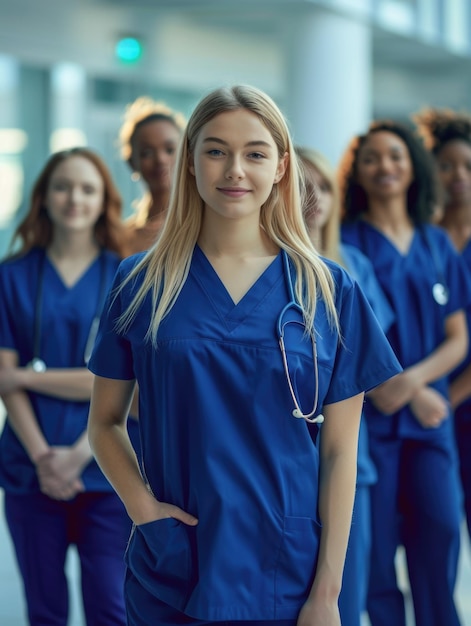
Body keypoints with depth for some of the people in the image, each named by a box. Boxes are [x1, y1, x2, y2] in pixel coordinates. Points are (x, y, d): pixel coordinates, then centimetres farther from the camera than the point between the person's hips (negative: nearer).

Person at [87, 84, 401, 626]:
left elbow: (339, 451, -1)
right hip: (169, 581, 0)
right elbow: (104, 422, 6)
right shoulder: (141, 283, 0)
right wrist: (142, 507, -11)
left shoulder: (330, 292, -1)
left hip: (286, 581, 0)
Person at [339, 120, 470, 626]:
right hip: (368, 413, -3)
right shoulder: (346, 242, 2)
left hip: (430, 417, 3)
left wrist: (412, 380, -9)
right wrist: (413, 394, -8)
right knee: (377, 542, -6)